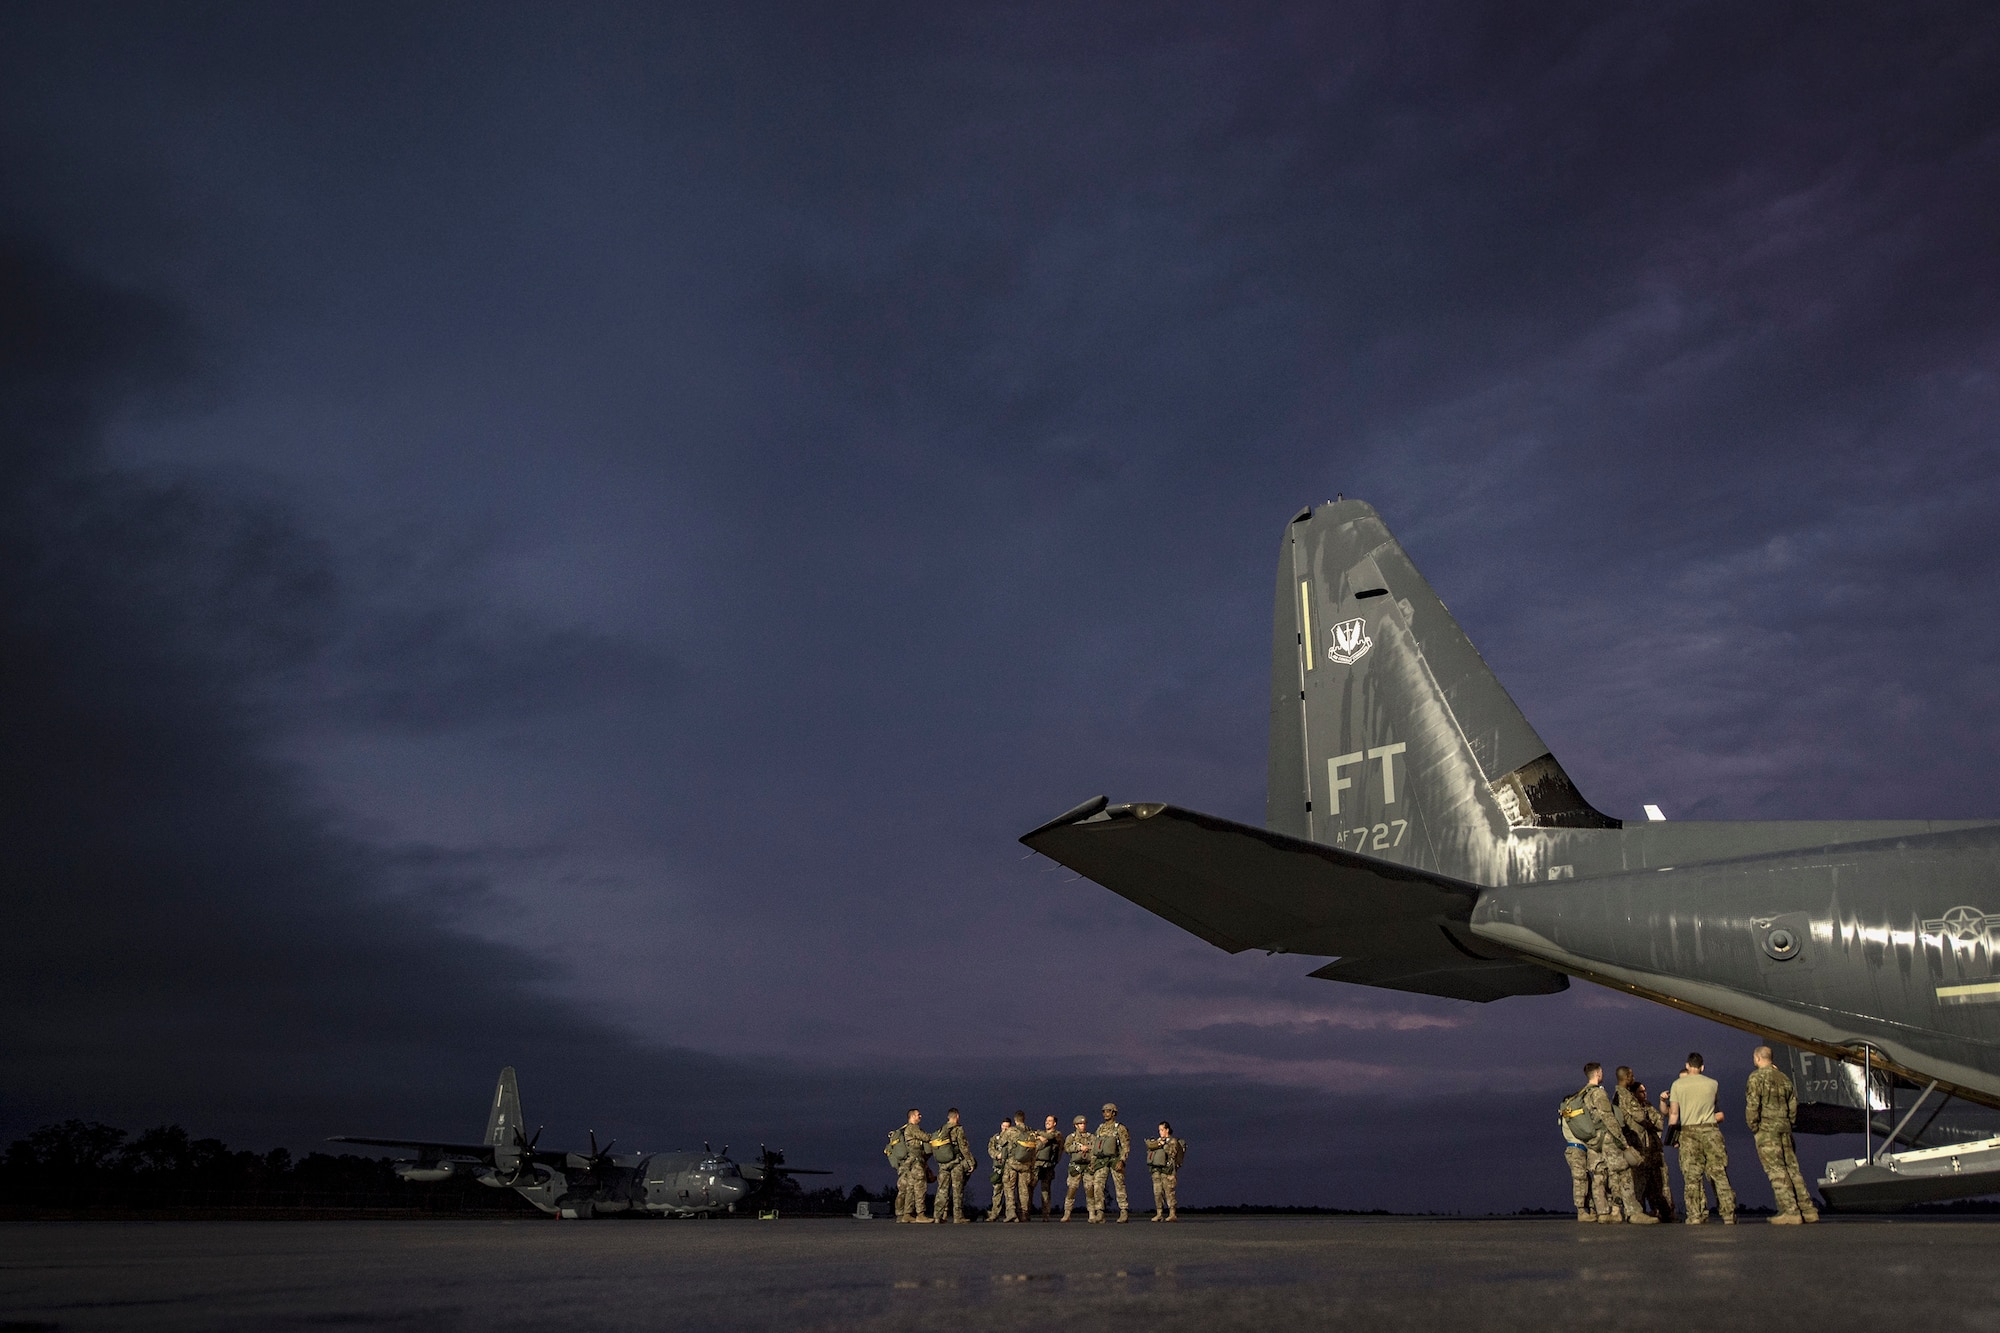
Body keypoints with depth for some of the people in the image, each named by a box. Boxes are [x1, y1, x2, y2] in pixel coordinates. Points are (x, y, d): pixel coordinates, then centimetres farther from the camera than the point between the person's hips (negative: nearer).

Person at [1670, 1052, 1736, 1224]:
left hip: (1689, 1132, -1)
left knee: (1692, 1176, 0)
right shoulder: (1712, 1083, 7)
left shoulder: (1677, 1084, 4)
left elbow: (1673, 1114, 4)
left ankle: (1695, 1216, -5)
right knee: (1720, 1174, 4)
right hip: (1710, 1130, 1)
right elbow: (1718, 1112, 16)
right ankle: (1729, 1215, 3)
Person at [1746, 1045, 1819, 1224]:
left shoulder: (1757, 1077, -7)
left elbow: (1752, 1104, -15)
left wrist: (1752, 1126, -5)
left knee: (1776, 1170, -6)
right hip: (1785, 1128, 7)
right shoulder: (1783, 1077, 14)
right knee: (1792, 1168, 10)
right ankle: (1808, 1210, 9)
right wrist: (1788, 1122, 20)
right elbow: (1793, 1103, 16)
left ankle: (1790, 1211, -11)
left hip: (1766, 1129, -7)